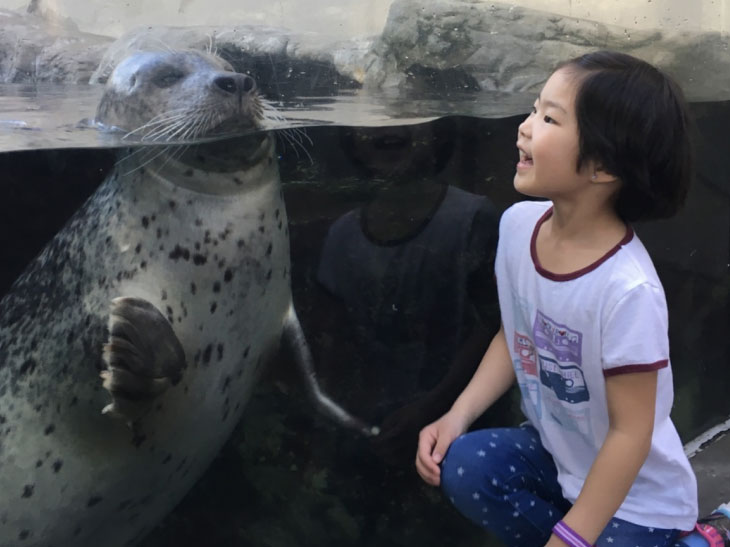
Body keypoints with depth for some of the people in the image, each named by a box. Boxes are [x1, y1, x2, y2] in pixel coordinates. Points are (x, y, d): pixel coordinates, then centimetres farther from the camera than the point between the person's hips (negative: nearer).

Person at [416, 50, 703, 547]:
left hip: (635, 496, -5)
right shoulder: (518, 225, -12)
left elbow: (630, 433, -23)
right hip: (554, 454, 5)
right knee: (460, 465, -17)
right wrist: (457, 417, -6)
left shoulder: (627, 289, -32)